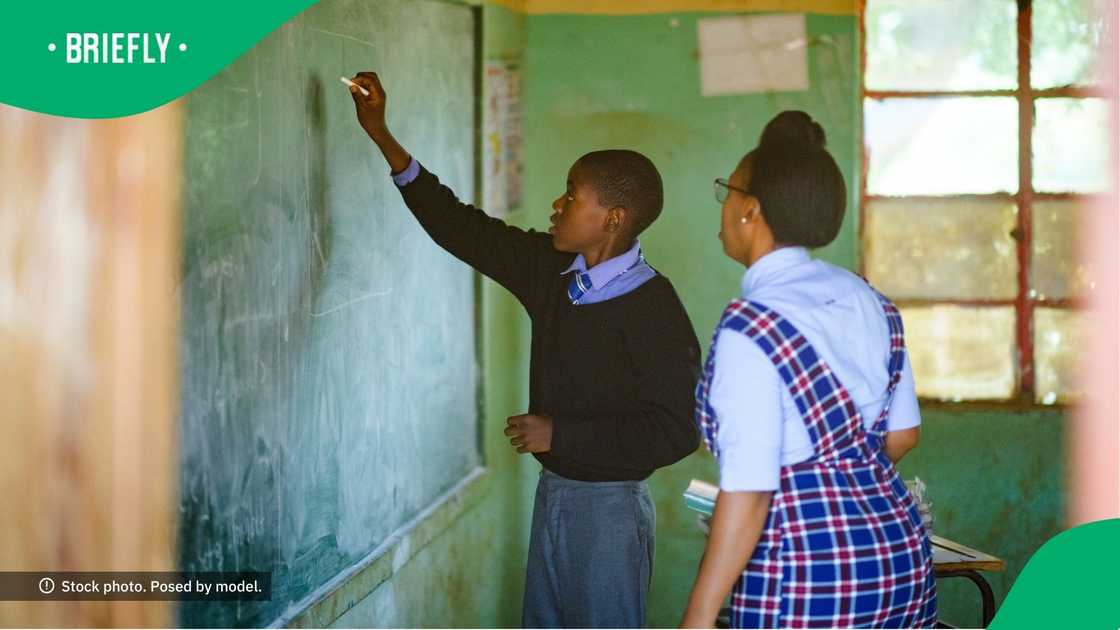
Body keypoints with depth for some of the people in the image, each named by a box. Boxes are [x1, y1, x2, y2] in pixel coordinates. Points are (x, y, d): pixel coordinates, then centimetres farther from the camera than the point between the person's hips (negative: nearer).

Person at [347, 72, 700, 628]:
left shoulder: (653, 308, -19)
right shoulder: (552, 270, 2)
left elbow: (677, 431, -23)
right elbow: (463, 228, 10)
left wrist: (561, 435, -19)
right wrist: (381, 134, 10)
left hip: (608, 505, -7)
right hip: (553, 493, 8)